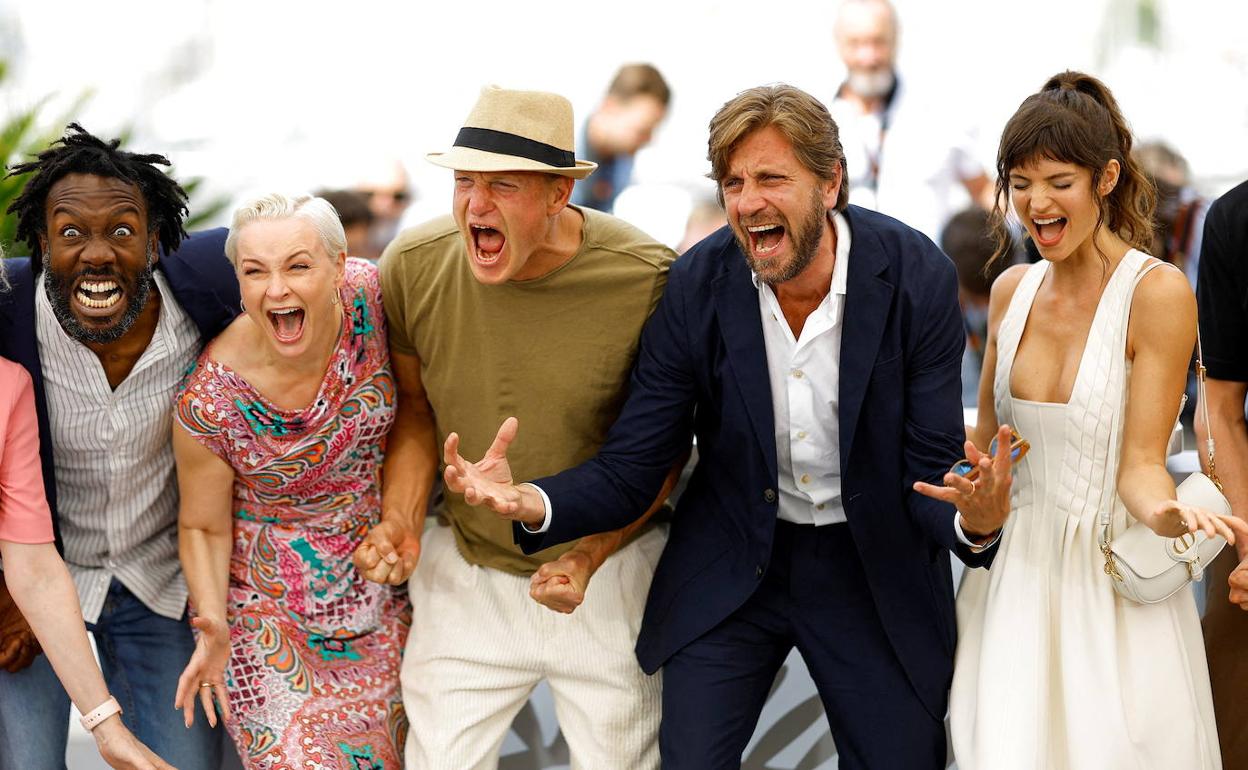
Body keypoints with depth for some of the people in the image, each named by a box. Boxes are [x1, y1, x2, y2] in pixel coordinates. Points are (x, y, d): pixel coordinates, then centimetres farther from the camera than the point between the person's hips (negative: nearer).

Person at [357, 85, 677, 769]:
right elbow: (416, 408, 4)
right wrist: (401, 520, -12)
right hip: (464, 570, 2)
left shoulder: (647, 279, -21)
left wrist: (590, 557, -19)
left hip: (609, 566, -2)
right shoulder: (413, 267, -14)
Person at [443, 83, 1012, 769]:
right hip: (731, 567, 1)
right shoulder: (697, 286, -15)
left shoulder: (917, 279, -19)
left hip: (873, 570, 0)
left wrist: (974, 523, -42)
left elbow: (930, 473, -17)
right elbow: (630, 469, -11)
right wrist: (530, 502, -33)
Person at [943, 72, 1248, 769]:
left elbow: (1139, 463, -13)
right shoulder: (1013, 291, 6)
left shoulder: (1158, 293, -12)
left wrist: (1167, 515, -33)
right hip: (1015, 573, 5)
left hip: (1113, 587, -5)